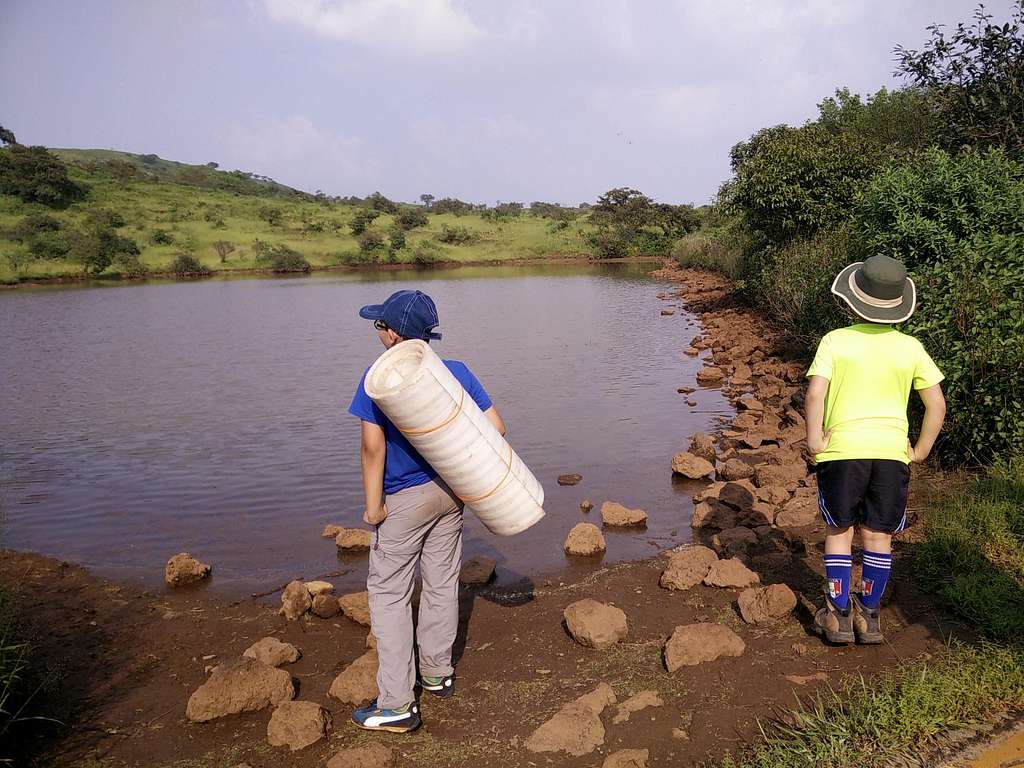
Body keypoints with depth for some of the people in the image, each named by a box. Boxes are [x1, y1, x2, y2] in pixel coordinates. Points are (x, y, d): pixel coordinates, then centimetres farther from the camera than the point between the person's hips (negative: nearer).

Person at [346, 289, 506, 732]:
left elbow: (373, 446, -21)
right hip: (450, 493, 6)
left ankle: (396, 704, 9)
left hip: (404, 500, -5)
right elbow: (495, 426, -3)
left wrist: (373, 506, -13)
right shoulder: (457, 372, -3)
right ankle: (437, 674, 35)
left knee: (389, 595, 6)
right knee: (442, 584, 18)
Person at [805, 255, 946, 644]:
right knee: (878, 536, 13)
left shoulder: (835, 341, -5)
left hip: (842, 449, -2)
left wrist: (814, 439, -6)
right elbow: (937, 404, 2)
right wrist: (921, 450, 10)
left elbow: (815, 393, -16)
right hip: (892, 451, 2)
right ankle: (869, 616, 22)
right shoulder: (910, 348, 2)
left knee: (839, 530, 13)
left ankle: (838, 615, 18)